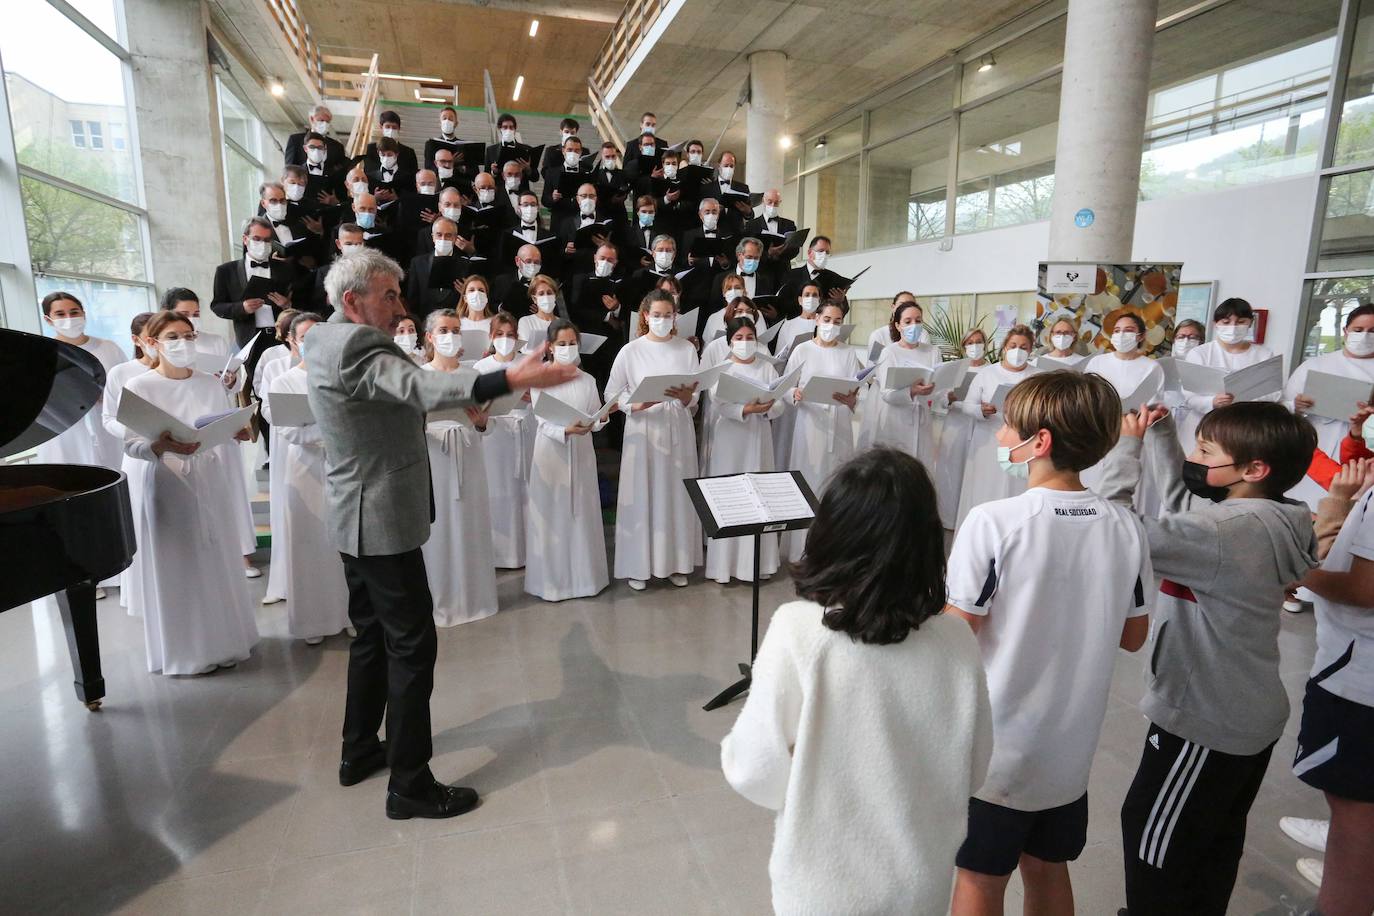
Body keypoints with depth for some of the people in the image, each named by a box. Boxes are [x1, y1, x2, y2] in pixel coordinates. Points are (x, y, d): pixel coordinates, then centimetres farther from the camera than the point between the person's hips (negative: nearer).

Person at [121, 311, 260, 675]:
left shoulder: (210, 384, 6)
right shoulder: (139, 386, -5)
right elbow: (130, 445, -9)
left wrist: (238, 433, -10)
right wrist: (162, 446, -28)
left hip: (210, 483, 3)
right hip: (167, 486, -3)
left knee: (218, 565, 10)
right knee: (176, 569, 4)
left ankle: (223, 640, 25)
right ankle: (183, 651, 18)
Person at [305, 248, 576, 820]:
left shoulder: (329, 338, 12)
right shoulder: (356, 345, -20)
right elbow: (419, 388, -39)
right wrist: (510, 378, -50)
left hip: (357, 517, 11)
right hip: (383, 521, -10)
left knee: (373, 633, 20)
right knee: (413, 643, -3)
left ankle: (359, 751, 34)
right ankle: (410, 784, 7)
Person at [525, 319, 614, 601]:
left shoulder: (587, 380, 8)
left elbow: (596, 419, 6)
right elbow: (543, 421, -10)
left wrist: (603, 416, -16)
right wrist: (566, 430, -27)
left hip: (581, 451, 3)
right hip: (552, 451, -3)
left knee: (582, 512, 8)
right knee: (553, 514, 0)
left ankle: (584, 574, 19)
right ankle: (552, 579, 10)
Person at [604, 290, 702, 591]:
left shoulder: (687, 349, 4)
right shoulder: (630, 351, -2)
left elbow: (694, 399, 4)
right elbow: (612, 394, 0)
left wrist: (685, 396, -19)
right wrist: (638, 405, -17)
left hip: (678, 430, 2)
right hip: (643, 430, -2)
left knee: (678, 494, 8)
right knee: (642, 495, 2)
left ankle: (676, 562, 22)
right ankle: (640, 566, 15)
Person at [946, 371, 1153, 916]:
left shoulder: (992, 523, -23)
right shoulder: (1125, 528, -8)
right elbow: (1133, 637, 4)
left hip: (992, 749, -4)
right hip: (1070, 748, 5)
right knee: (1047, 871, 25)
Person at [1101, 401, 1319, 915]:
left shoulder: (1226, 532, -29)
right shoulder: (1265, 522, 0)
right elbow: (1181, 501, 13)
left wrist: (1126, 449, -23)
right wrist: (1160, 434, 4)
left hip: (1205, 724, -9)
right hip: (1251, 718, 9)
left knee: (1153, 836, 10)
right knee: (1216, 841, 25)